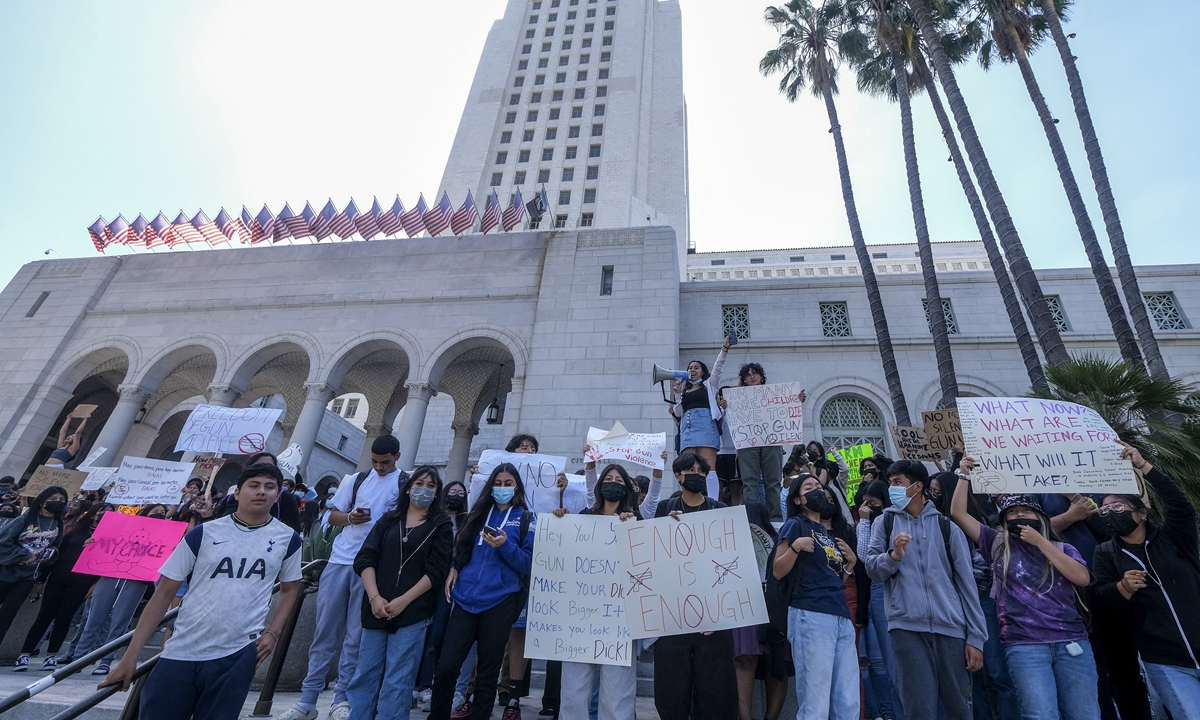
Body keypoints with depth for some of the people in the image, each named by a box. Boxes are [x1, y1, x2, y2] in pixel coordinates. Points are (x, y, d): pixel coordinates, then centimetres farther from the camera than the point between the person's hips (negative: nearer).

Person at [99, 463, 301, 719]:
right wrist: (131, 655, 0)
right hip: (182, 652, 1)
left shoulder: (288, 539, 0)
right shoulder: (203, 533, -1)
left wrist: (272, 633, 0)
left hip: (238, 655, 0)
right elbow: (165, 592, 2)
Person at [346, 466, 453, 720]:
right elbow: (364, 559, 2)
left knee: (397, 683, 3)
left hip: (412, 613, -3)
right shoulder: (388, 520, 11)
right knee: (364, 675, 10)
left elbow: (436, 572, -5)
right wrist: (374, 597, -12)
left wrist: (403, 601, -13)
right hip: (377, 610, 3)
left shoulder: (441, 527, 3)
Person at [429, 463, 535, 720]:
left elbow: (528, 565, -4)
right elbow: (463, 549, 20)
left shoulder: (526, 518, 1)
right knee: (445, 667, -1)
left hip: (499, 602, -3)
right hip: (466, 598, 3)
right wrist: (454, 569, 0)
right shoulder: (479, 512, 11)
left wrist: (505, 545, -19)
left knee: (487, 672, 8)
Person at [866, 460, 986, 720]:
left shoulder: (946, 525, 6)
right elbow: (872, 569, 1)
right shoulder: (884, 522, 7)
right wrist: (893, 556, -20)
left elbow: (966, 581, 5)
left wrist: (976, 637, 1)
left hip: (951, 627, 1)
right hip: (907, 627, -1)